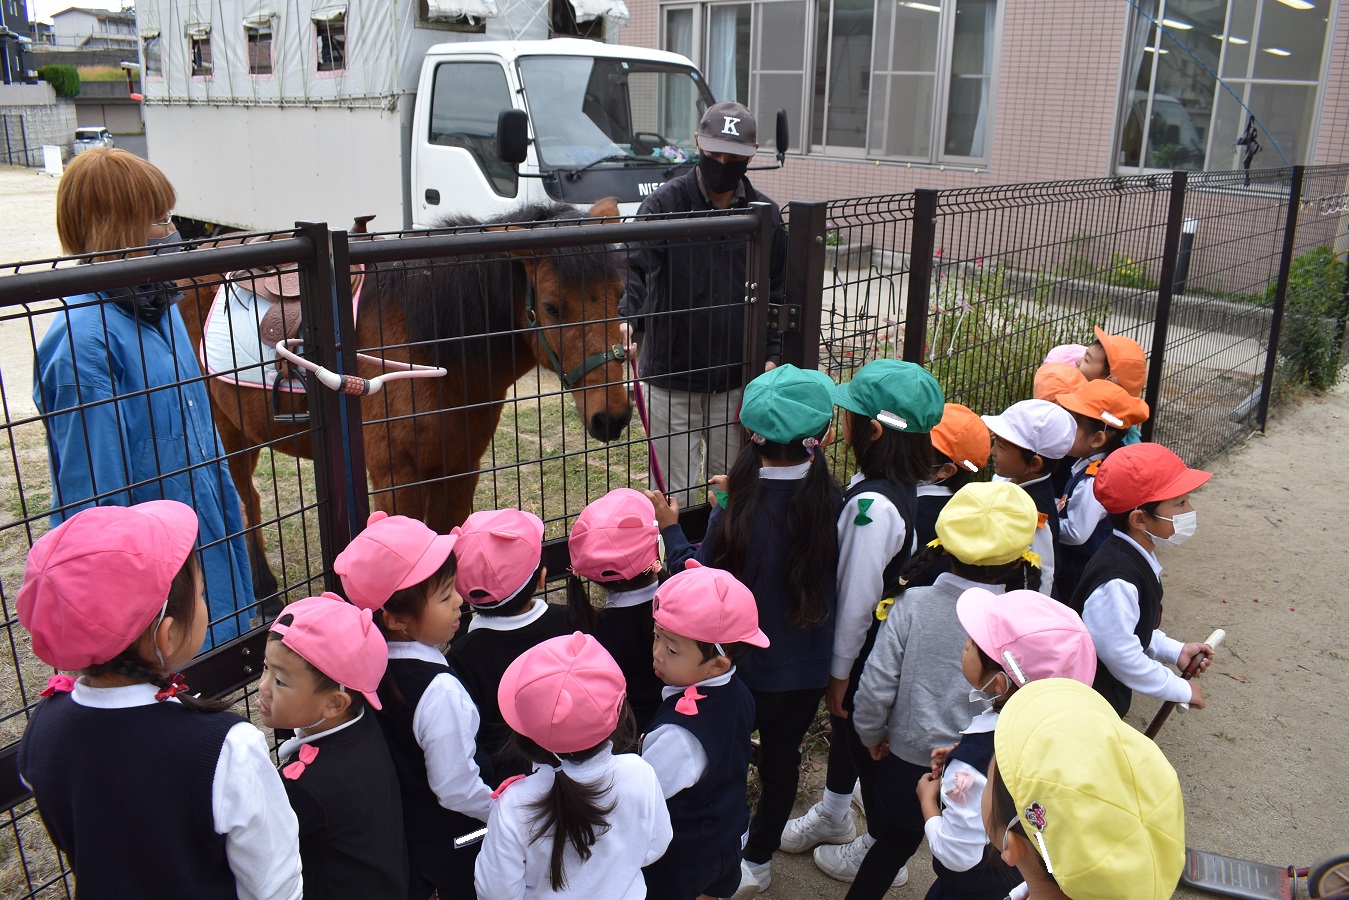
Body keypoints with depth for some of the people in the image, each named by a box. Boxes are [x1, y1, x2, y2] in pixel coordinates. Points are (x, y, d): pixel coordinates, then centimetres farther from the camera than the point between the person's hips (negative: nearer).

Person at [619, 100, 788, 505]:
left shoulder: (766, 214, 5)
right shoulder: (664, 203, -7)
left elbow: (777, 295, 12)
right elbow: (636, 267, -20)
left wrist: (772, 357, 0)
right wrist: (626, 318, -40)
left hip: (736, 380, 4)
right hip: (670, 379, -3)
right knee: (673, 495, 3)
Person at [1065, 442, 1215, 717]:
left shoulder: (1135, 557, -3)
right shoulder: (1118, 581, -34)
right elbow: (1122, 656, -27)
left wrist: (1175, 651, 5)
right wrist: (1182, 690, -15)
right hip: (1088, 703, -9)